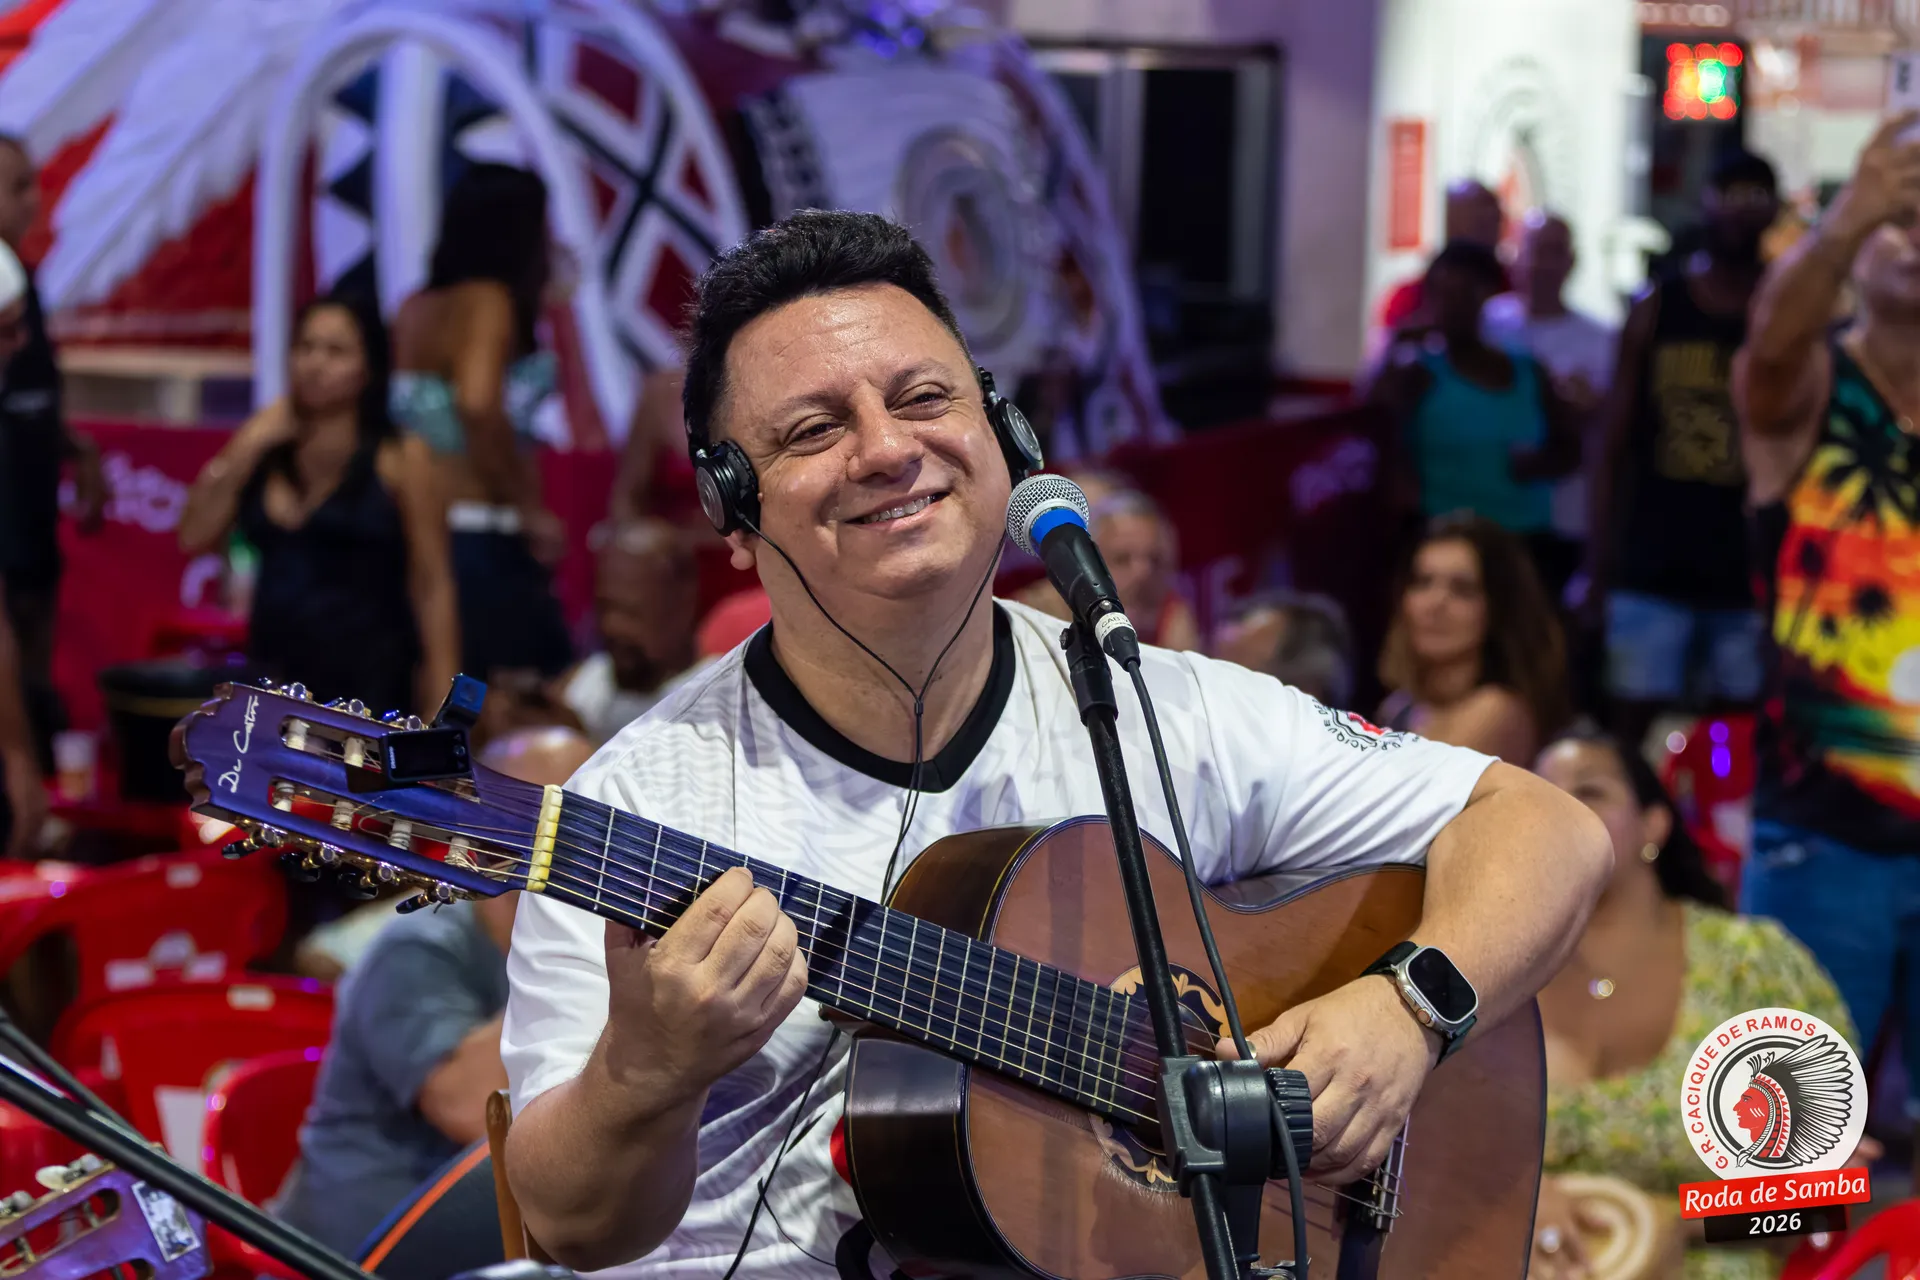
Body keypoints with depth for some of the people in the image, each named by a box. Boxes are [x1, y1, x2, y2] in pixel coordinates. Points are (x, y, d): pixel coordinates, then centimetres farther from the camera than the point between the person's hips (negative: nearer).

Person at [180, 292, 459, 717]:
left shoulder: (400, 460, -3)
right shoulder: (264, 451, 10)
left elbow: (432, 588, -5)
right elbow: (195, 537, 4)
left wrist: (441, 708, -10)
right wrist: (248, 446, -2)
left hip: (368, 685, -4)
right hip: (272, 680, 4)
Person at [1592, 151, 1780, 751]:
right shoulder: (1657, 307, 4)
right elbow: (1614, 449, 6)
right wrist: (1600, 568, 1)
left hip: (1749, 573, 0)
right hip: (1652, 569, 0)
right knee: (1634, 724, 0)